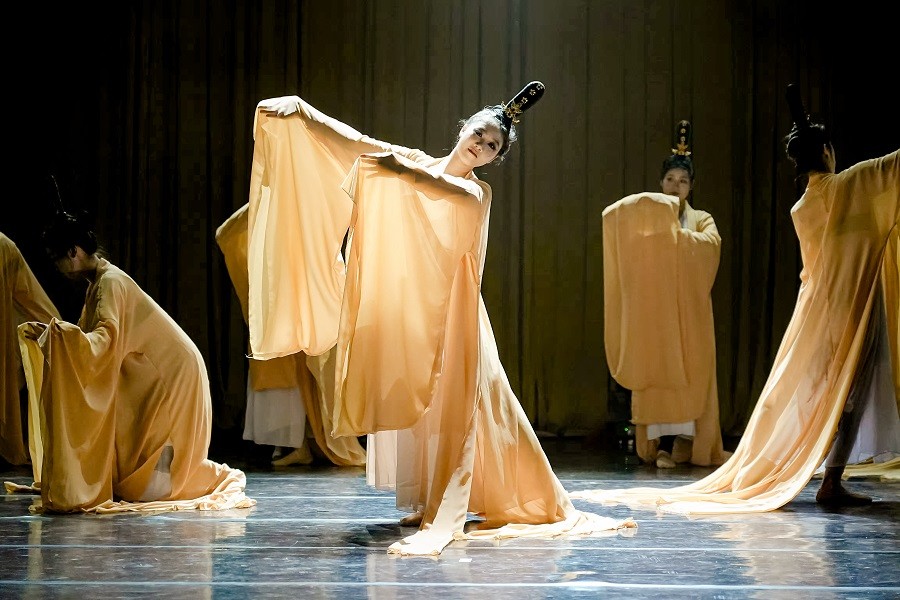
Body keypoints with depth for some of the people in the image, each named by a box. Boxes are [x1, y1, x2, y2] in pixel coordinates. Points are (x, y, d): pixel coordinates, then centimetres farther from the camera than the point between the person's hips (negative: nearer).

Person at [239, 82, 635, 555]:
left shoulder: (478, 191, 2)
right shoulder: (413, 162, 9)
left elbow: (453, 193, -24)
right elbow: (353, 142, -4)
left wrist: (404, 172, -41)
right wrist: (299, 112, -18)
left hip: (445, 312, -1)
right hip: (399, 303, 2)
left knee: (447, 403, -7)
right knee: (403, 398, -1)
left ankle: (443, 507, -5)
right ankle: (417, 500, 4)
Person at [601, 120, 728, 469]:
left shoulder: (701, 220, 13)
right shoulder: (646, 215, 11)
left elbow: (711, 242, -10)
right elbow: (613, 216, -8)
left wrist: (674, 232, -23)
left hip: (689, 310, 1)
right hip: (653, 308, -1)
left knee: (688, 372, -4)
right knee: (656, 371, -6)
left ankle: (675, 444, -2)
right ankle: (662, 445, -6)